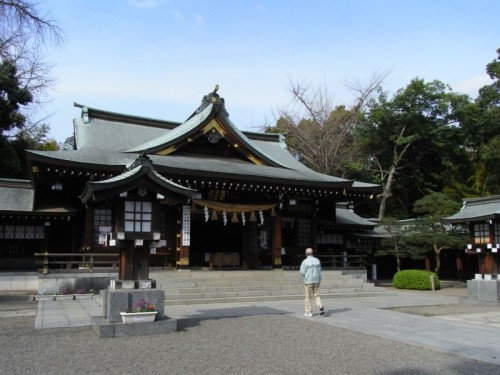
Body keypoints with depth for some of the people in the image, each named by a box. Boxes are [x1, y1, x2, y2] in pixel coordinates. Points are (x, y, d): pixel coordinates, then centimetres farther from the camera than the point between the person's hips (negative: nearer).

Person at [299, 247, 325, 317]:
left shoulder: (305, 261, -10)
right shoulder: (317, 260, 4)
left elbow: (302, 272, -10)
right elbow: (319, 271, 7)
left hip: (308, 281, -4)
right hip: (316, 281, 4)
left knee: (308, 297, 7)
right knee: (316, 296, 11)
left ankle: (309, 312, 11)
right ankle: (321, 307, -11)